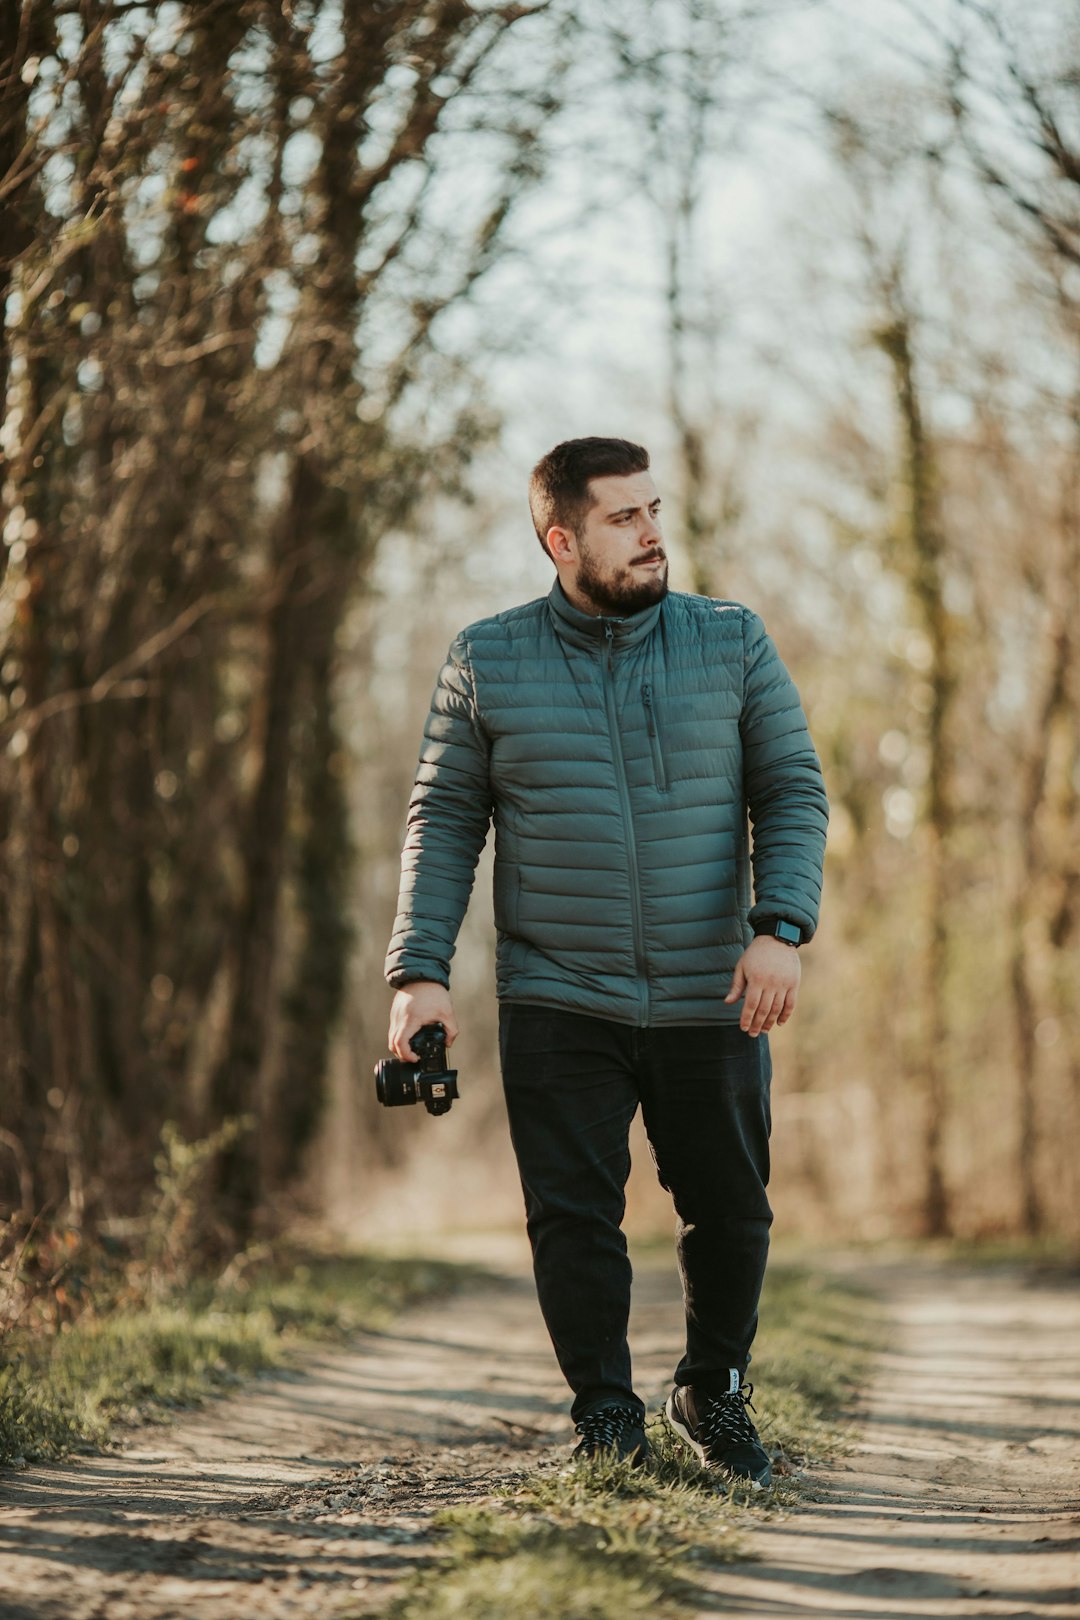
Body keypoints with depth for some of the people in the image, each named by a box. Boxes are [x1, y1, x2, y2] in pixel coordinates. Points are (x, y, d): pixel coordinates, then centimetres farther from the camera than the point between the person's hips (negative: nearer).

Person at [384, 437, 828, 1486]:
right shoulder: (487, 664, 3)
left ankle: (713, 1397, 30)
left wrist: (781, 927, -12)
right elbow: (443, 819, 5)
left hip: (710, 1003, 1)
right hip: (557, 1002, -1)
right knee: (572, 1218, -3)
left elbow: (793, 793, 3)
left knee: (730, 1211, 8)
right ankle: (606, 1420, 11)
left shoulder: (732, 645, 4)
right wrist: (419, 971, -5)